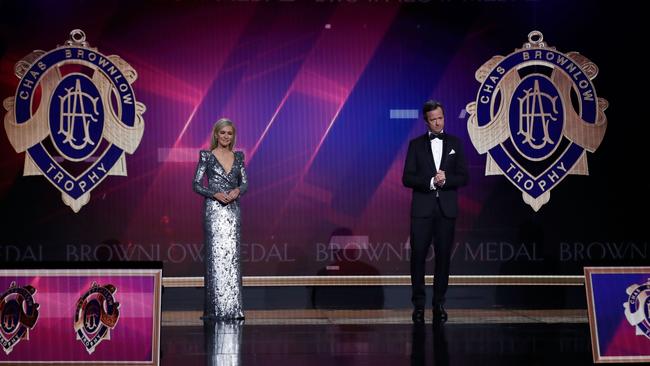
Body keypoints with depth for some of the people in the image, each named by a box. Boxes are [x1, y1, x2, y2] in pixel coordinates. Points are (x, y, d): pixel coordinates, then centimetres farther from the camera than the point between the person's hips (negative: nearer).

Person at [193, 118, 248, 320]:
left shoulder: (238, 156, 11)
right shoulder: (207, 156, 0)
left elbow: (245, 182, 11)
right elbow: (196, 184, -2)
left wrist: (237, 190, -10)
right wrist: (215, 194, -16)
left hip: (233, 210, 4)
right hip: (214, 210, -3)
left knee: (232, 255, 3)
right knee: (215, 256, -4)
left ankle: (232, 307, 10)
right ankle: (216, 308, 2)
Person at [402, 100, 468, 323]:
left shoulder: (455, 143, 9)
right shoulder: (416, 144, 5)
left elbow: (463, 178, 4)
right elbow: (407, 178, -2)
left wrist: (445, 180, -14)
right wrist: (430, 181, -16)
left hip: (446, 209, 1)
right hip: (422, 209, -1)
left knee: (443, 256, 4)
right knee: (418, 255, -3)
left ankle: (439, 303, 12)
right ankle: (418, 304, 5)